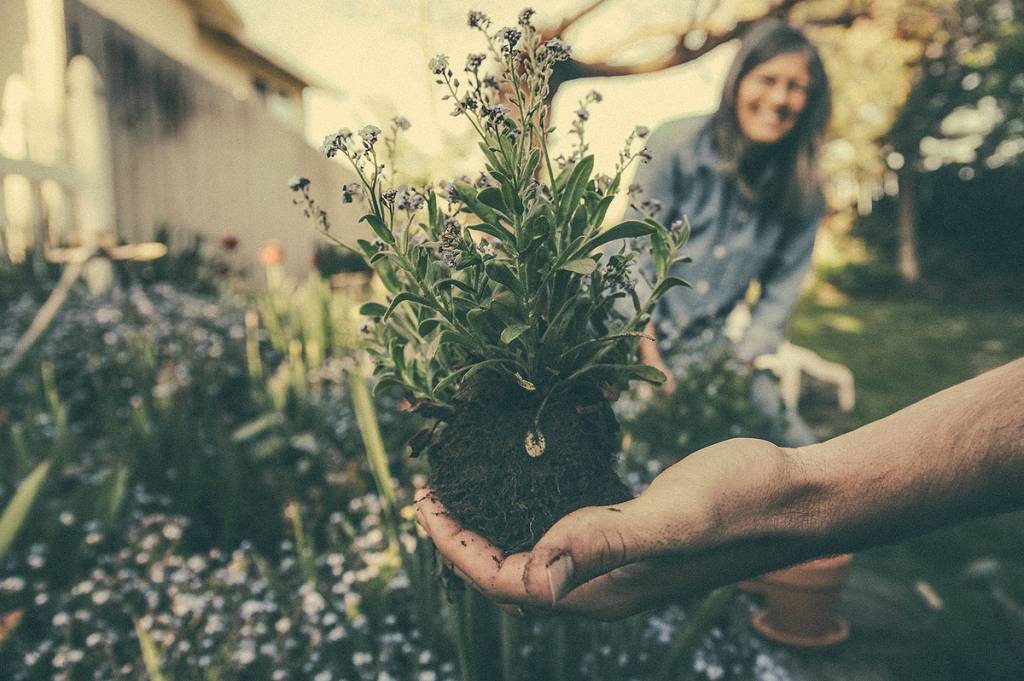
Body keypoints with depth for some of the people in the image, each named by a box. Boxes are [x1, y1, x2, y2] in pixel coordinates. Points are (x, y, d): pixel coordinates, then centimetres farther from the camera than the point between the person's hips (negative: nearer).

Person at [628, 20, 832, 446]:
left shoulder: (802, 191, -1)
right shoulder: (678, 145, -10)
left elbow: (780, 294, 4)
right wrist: (653, 363, -16)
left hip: (710, 348, 4)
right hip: (632, 335, -3)